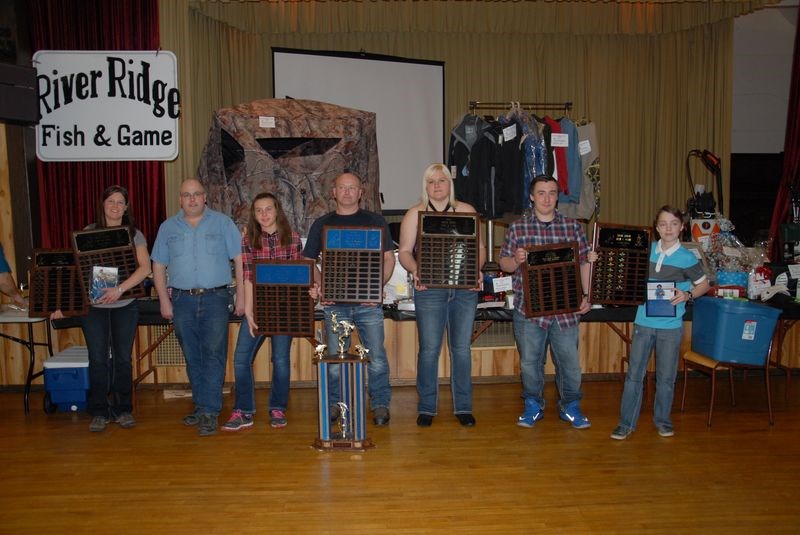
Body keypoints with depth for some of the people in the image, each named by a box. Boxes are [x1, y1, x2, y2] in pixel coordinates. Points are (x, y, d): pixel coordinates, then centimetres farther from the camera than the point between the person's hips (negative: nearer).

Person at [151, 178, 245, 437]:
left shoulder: (222, 223, 4)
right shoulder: (168, 227, 11)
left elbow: (239, 259, 0)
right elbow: (158, 266, 11)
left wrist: (241, 295, -6)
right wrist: (164, 300, 2)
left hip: (215, 298, -3)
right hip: (182, 300, 3)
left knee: (214, 354, -6)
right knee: (192, 357, 9)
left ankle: (209, 412, -3)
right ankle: (202, 406, 21)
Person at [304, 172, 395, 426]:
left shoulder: (375, 221, 7)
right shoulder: (322, 224, 11)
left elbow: (388, 257, 5)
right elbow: (308, 261, 12)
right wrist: (318, 287, -4)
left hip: (368, 301, -1)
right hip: (334, 301, 1)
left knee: (376, 355, -1)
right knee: (334, 357, 7)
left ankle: (380, 404, 12)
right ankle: (333, 403, 22)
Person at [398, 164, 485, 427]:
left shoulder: (466, 211, 10)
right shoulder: (415, 214, 7)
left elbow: (479, 248, 8)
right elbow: (404, 251, 2)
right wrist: (415, 271, -17)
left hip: (465, 289, 2)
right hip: (430, 290, -1)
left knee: (462, 348, 5)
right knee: (429, 349, 0)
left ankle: (463, 407, 17)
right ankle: (427, 408, 14)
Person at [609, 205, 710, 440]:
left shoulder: (687, 258, -5)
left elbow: (704, 284, 7)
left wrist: (687, 295, -12)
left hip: (671, 325, -2)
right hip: (644, 322, 2)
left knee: (666, 376, 11)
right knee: (634, 374, 4)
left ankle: (662, 419, 29)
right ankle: (626, 422, 12)